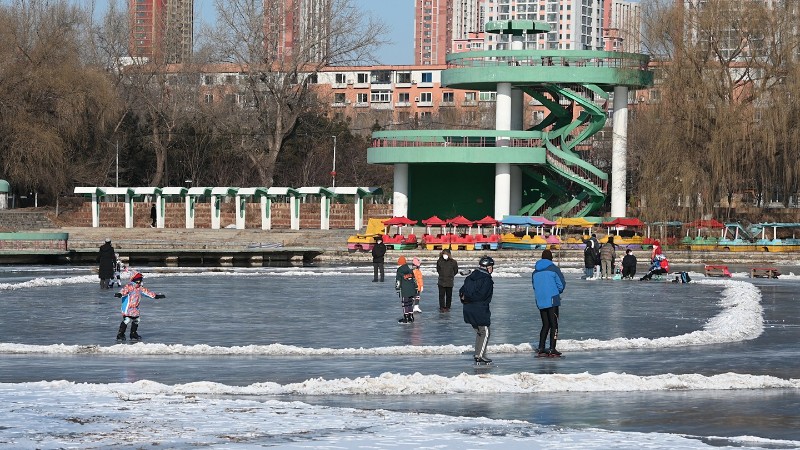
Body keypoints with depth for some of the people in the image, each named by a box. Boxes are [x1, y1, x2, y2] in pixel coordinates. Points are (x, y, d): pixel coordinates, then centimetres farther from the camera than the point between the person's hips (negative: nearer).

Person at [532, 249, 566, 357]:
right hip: (552, 301, -5)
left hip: (540, 302, 5)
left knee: (545, 325, 15)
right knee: (554, 325, 1)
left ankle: (540, 348, 11)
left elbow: (535, 286, 14)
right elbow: (561, 284, -5)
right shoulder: (553, 269, -6)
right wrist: (558, 292, 16)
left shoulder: (535, 272, 10)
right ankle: (552, 349, -4)